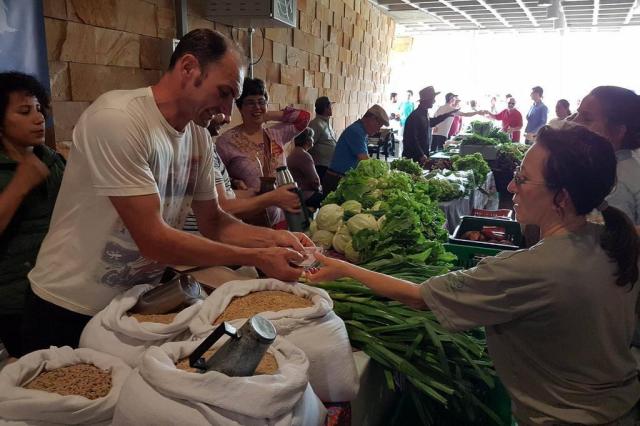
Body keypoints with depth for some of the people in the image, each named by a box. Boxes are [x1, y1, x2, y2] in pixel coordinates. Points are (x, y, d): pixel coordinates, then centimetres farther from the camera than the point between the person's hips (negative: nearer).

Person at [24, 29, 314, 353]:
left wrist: (274, 238, -11)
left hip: (140, 300, 6)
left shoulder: (199, 136, -3)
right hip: (70, 312, -6)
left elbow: (213, 222, 6)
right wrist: (257, 258, -23)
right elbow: (154, 240, -27)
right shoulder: (116, 119, -24)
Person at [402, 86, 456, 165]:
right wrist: (421, 155, -21)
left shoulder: (425, 113, 10)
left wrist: (447, 115, 33)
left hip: (423, 155, 9)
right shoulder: (415, 116, -20)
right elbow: (411, 140, -22)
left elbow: (431, 123, 33)